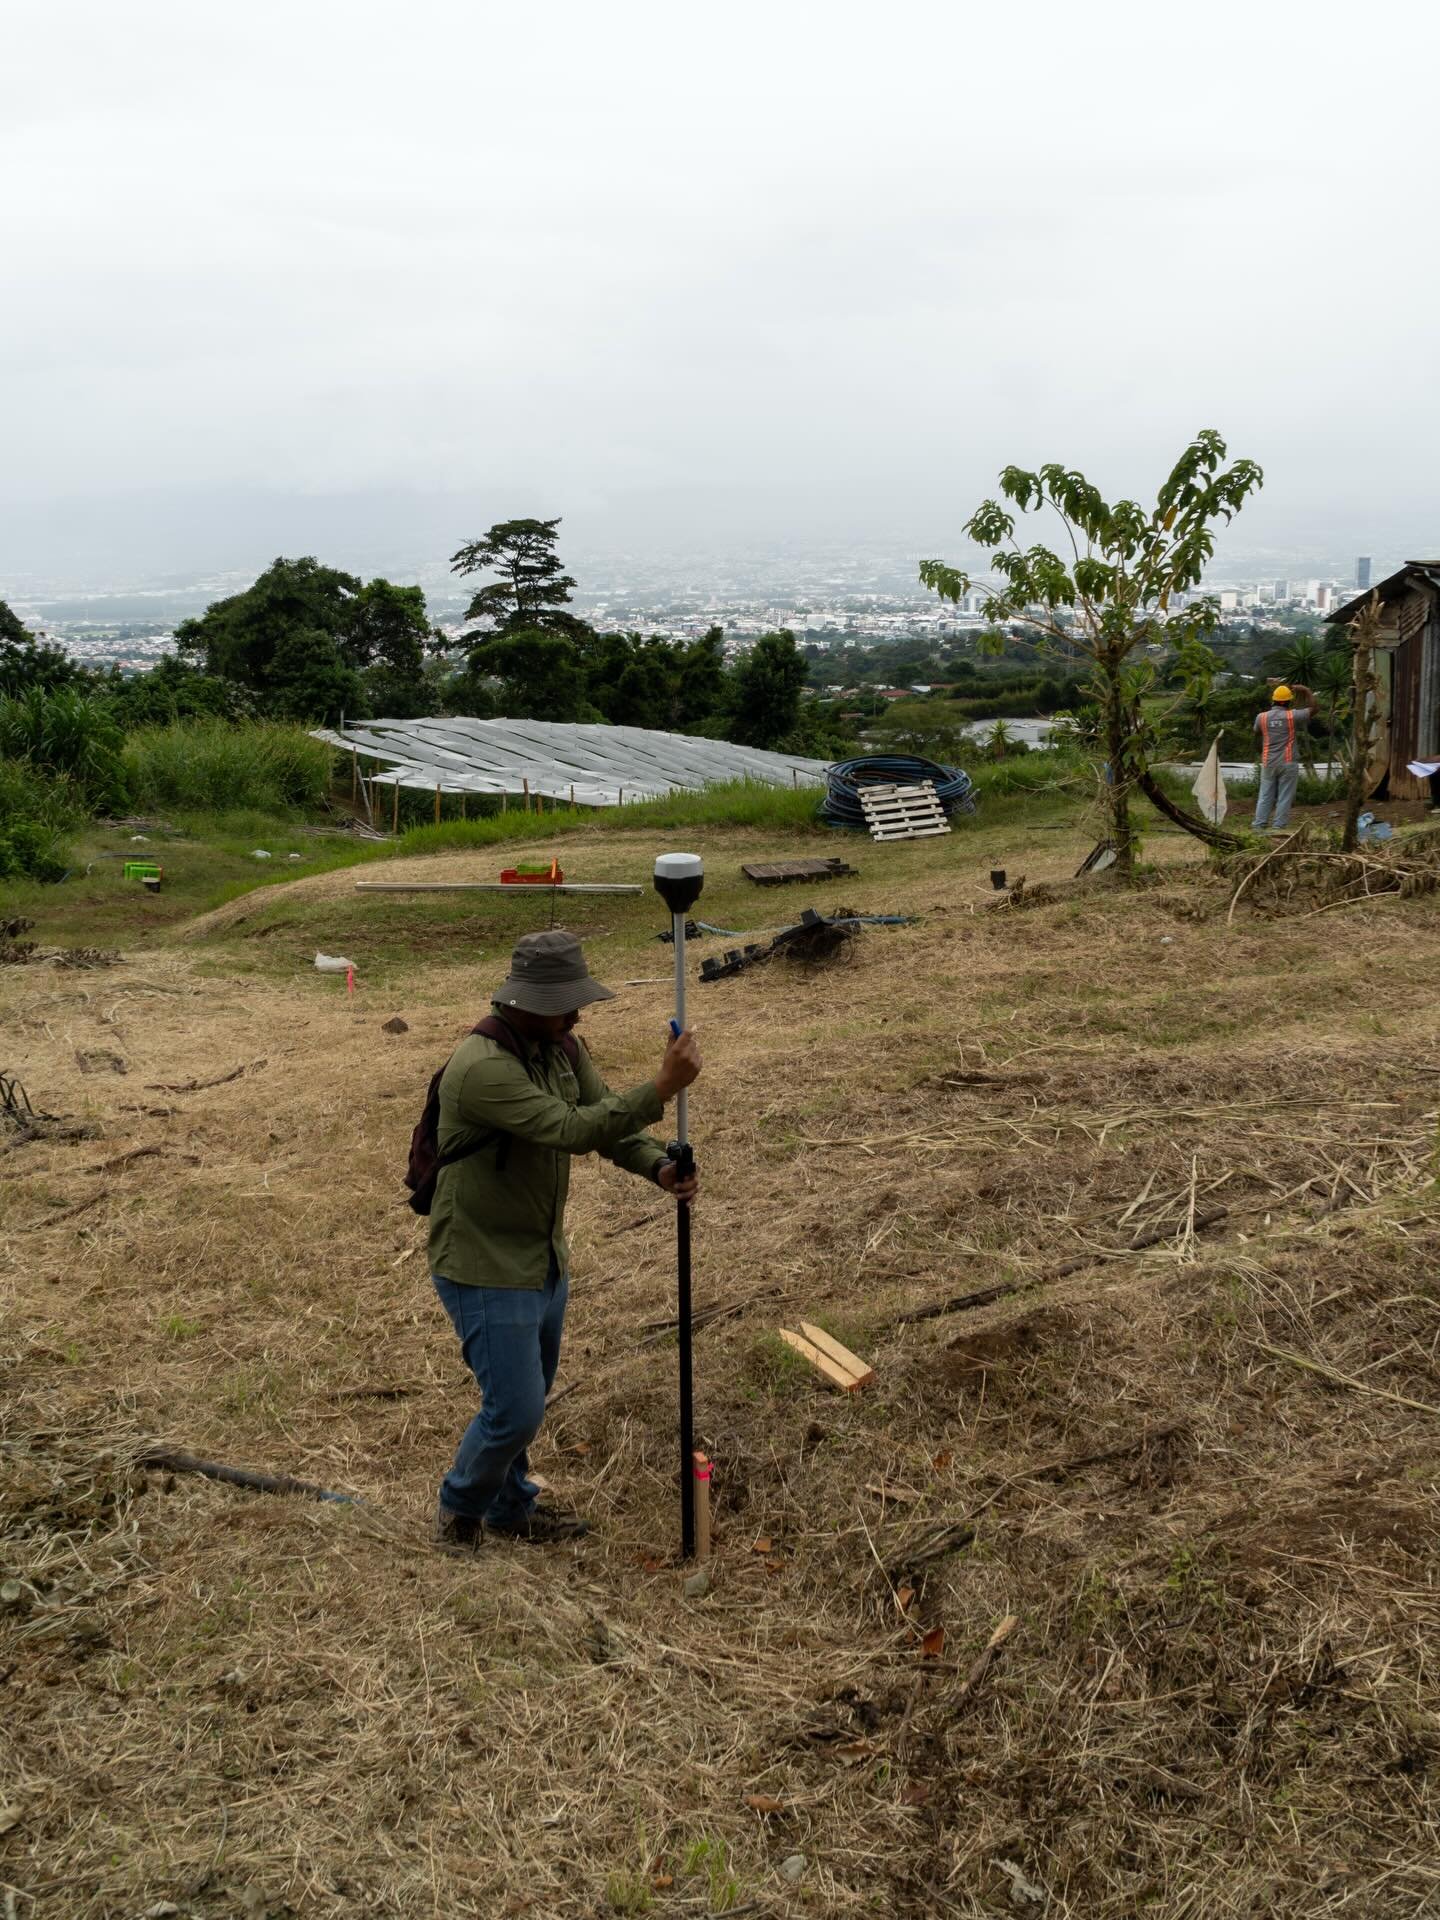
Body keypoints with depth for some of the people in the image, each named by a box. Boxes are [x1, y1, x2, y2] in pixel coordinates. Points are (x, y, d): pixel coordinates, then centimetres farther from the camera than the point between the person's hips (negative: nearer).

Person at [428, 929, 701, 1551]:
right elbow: (571, 1129, -37)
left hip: (544, 1260, 9)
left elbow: (607, 1118, -1)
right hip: (486, 1272, -8)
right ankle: (461, 1506, 27)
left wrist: (658, 1167, -20)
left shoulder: (561, 1046, -1)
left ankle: (510, 1508, 44)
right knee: (515, 1411, -2)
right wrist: (663, 1087, -37)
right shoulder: (481, 1067, -30)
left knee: (529, 1399, 22)